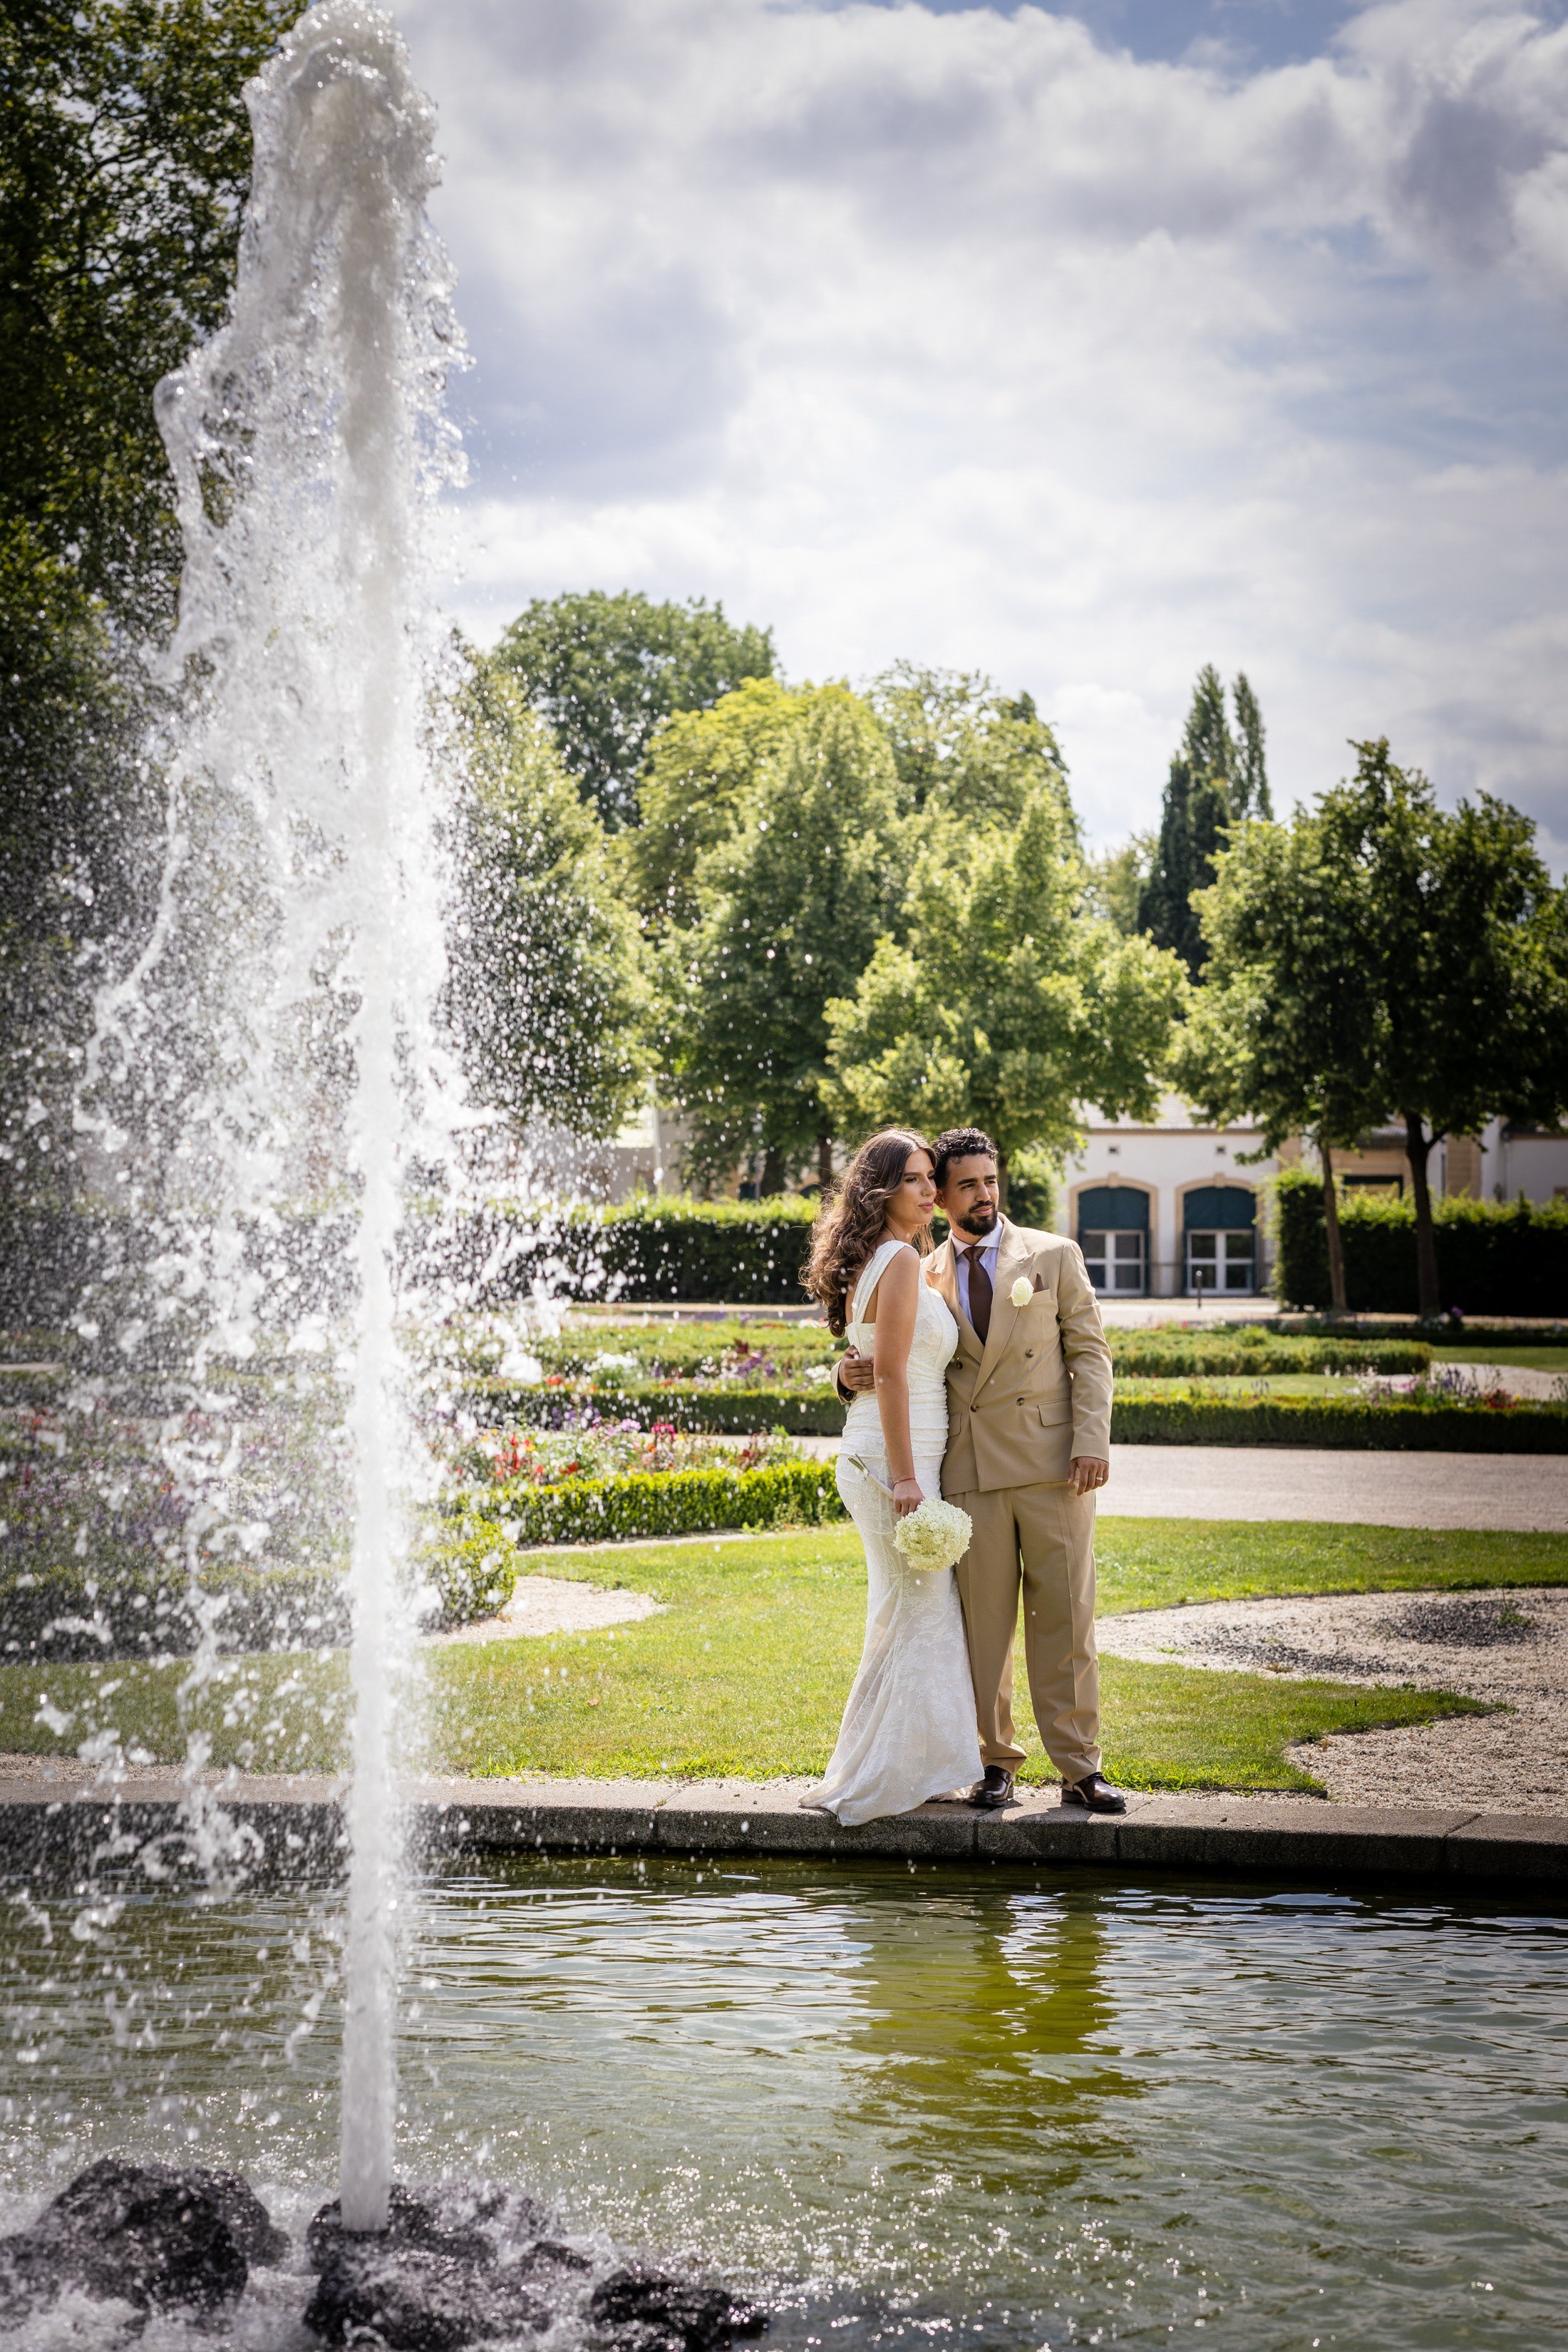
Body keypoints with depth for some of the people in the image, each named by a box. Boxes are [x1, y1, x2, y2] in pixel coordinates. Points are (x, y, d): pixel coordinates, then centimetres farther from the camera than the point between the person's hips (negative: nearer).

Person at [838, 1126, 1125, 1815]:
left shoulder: (1054, 1255, 9)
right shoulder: (922, 1279, 12)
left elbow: (1089, 1352, 5)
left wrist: (1093, 1441, -7)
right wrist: (855, 1375, -10)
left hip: (1052, 1465, -1)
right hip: (969, 1472, 1)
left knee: (1064, 1619, -1)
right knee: (982, 1625, 3)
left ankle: (1079, 1769, 5)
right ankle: (996, 1764, 13)